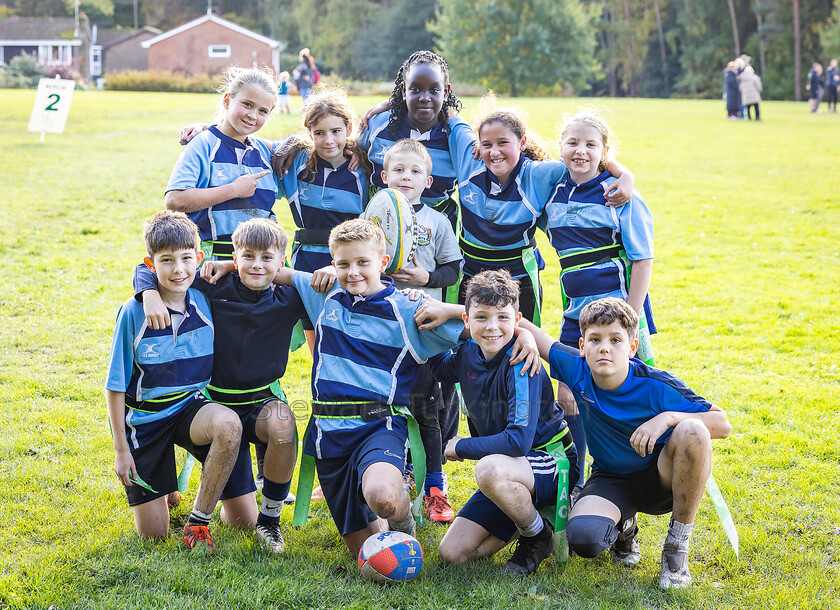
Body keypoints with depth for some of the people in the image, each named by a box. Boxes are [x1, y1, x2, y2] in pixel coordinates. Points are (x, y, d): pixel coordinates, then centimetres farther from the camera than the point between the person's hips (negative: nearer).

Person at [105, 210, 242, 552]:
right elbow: (116, 386, -9)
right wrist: (121, 449, -9)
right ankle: (161, 488, 35)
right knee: (153, 534, -2)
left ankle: (199, 521, -16)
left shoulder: (206, 302, -8)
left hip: (190, 407, 2)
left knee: (229, 425, -35)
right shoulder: (134, 313, -15)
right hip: (144, 418, -2)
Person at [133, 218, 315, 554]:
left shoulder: (288, 299, -10)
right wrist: (151, 295, -30)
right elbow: (147, 269, -8)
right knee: (240, 520, -2)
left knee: (281, 424, -40)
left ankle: (270, 517, -17)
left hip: (264, 399, 1)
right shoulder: (215, 289, -13)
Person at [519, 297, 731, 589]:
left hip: (661, 478, -1)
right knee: (583, 538, -32)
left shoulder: (656, 386, -20)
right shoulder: (576, 369, -14)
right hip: (611, 481, 1)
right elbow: (521, 326, -2)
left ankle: (677, 543, -16)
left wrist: (669, 417, -32)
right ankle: (623, 527, 9)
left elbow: (722, 424, -18)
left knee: (692, 431, -35)